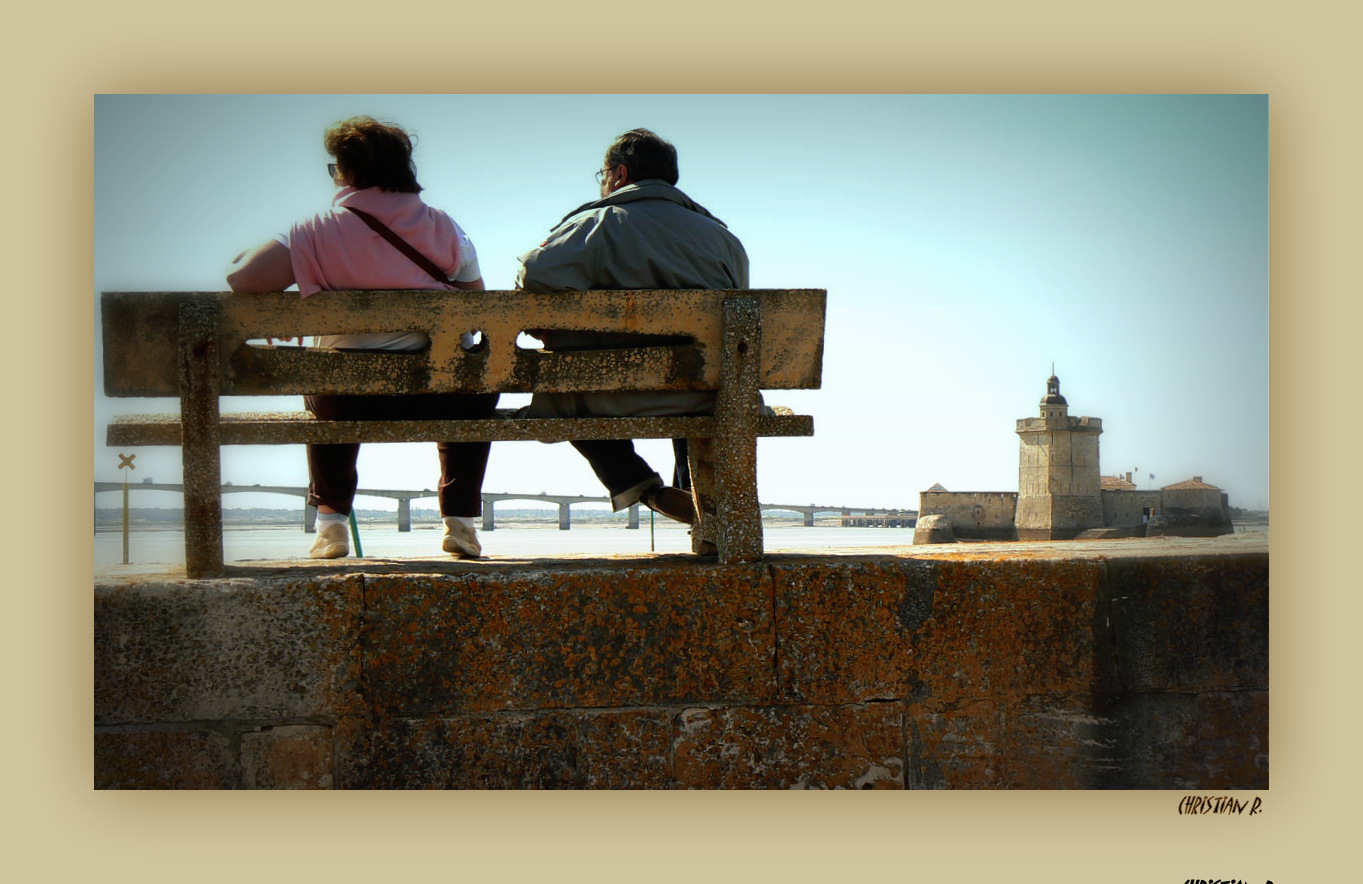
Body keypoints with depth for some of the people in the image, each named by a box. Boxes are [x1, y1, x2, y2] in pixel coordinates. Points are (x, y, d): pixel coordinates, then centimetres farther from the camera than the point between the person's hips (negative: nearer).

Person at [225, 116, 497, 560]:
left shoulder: (317, 232, -6)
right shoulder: (443, 227, 1)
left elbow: (242, 277, -14)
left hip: (350, 404, 0)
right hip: (438, 398, 0)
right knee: (478, 387, 36)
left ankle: (331, 522, 34)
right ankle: (460, 522, 28)